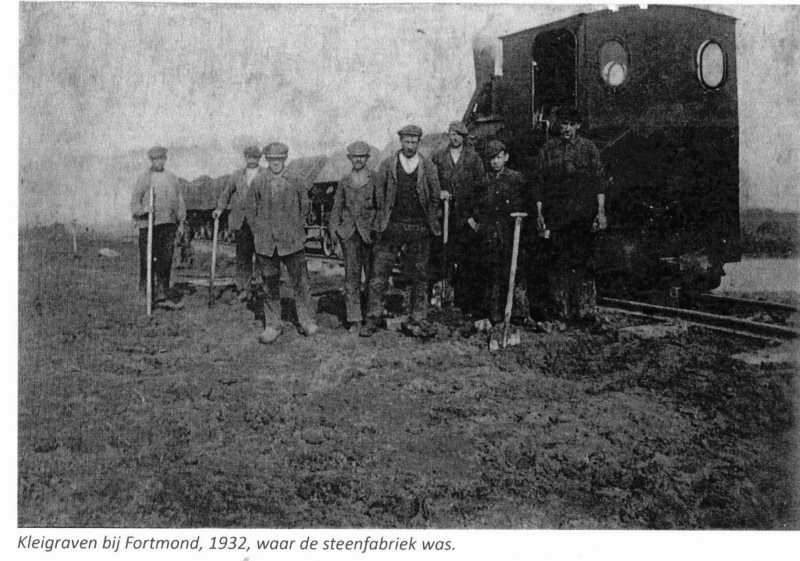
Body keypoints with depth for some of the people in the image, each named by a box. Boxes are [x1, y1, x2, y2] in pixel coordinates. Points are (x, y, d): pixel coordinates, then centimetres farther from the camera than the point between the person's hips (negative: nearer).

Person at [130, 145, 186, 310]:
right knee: (148, 258, 1)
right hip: (148, 223, -2)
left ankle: (162, 292, 2)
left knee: (166, 259, -1)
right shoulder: (144, 178, 4)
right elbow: (135, 201, 2)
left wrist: (181, 222, 11)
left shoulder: (173, 179, 14)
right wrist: (143, 210, -18)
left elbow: (180, 201, 16)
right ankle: (146, 287, 15)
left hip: (168, 223, 3)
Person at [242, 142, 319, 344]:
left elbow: (305, 205, 14)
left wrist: (298, 228, 9)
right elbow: (249, 208, 8)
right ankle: (272, 326, 16)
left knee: (301, 282, 1)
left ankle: (307, 322, 15)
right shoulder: (257, 182, 0)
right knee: (270, 286, 6)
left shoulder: (294, 182, 1)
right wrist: (259, 231, 4)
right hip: (266, 242, 0)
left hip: (293, 241, 0)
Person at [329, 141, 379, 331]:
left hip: (370, 229, -2)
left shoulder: (375, 178, 2)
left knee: (371, 272, 4)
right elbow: (337, 207, 16)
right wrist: (334, 228, 7)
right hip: (349, 231, 2)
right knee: (351, 273, -4)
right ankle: (354, 318, -3)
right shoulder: (344, 182, 11)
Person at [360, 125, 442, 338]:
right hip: (391, 226, 0)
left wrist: (430, 221, 7)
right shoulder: (387, 164, 5)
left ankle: (417, 320, 13)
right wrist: (384, 217, 3)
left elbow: (436, 196, 10)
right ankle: (372, 320, 3)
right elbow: (379, 192, 8)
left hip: (419, 228, 1)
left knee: (419, 276, 4)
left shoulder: (428, 167, 6)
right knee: (379, 273, -3)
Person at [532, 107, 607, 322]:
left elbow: (598, 182, 6)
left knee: (584, 261, -2)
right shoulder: (547, 149, 8)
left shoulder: (589, 148, 8)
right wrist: (539, 213, 2)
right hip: (556, 215, 0)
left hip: (584, 215, 0)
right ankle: (562, 309, 5)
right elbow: (539, 183, 8)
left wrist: (601, 211, -1)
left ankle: (585, 309, 3)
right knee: (559, 262, -1)